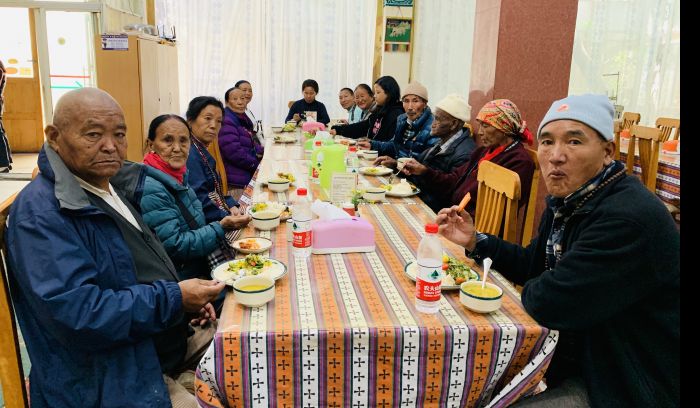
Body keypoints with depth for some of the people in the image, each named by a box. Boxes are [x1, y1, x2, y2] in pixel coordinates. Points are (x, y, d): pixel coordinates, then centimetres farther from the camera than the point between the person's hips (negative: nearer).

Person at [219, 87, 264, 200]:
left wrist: (260, 151, 1)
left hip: (248, 177, 10)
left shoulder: (243, 119, 15)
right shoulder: (226, 122, -16)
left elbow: (253, 143, 23)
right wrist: (256, 164, -11)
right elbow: (233, 152, -23)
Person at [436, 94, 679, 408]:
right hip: (576, 353, 8)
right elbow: (532, 263, 14)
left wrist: (530, 288, -7)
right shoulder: (567, 200, 1)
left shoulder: (630, 218, -31)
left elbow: (547, 304, -30)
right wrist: (474, 241, 1)